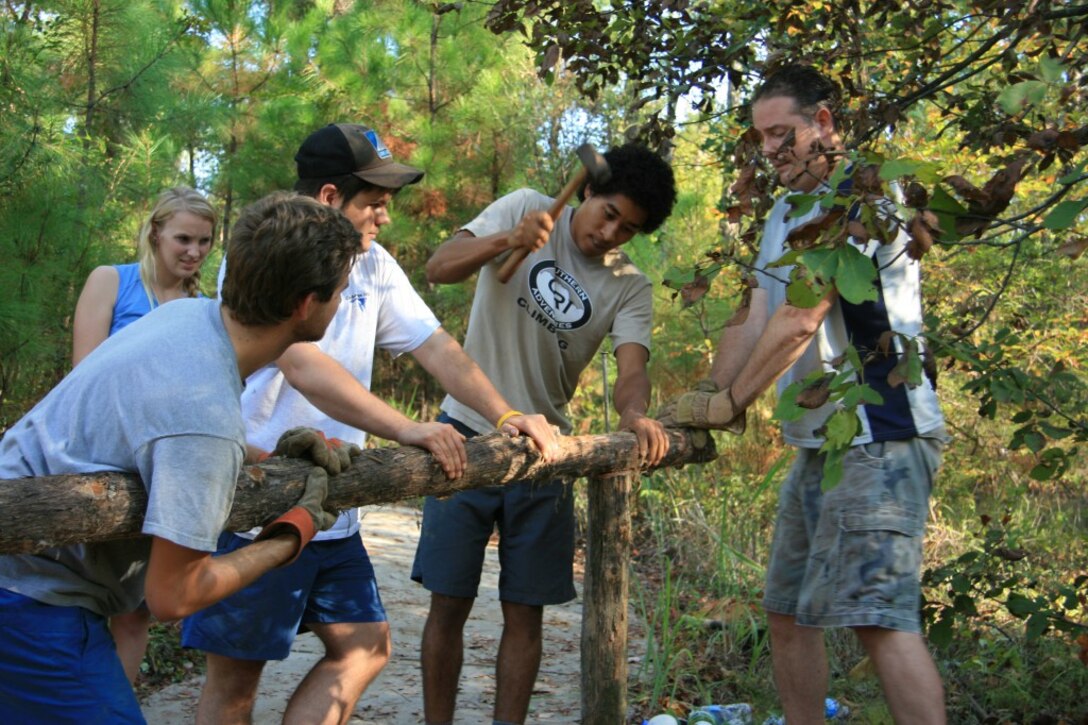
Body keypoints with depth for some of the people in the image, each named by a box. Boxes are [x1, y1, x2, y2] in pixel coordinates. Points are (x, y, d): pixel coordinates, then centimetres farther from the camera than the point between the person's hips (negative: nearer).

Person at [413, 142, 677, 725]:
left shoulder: (630, 289, 2)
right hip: (469, 433, -2)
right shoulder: (526, 210, -1)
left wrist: (635, 414, -38)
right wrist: (507, 240, -30)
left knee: (525, 613, 5)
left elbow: (631, 369, -14)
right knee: (449, 604, 1)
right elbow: (438, 268, -11)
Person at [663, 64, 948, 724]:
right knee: (789, 614, 12)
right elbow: (755, 320, 15)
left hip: (880, 436, -10)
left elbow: (800, 319, -18)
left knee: (879, 614, -18)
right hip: (819, 443, 10)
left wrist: (730, 403, -13)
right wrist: (708, 399, 3)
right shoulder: (786, 213, 20)